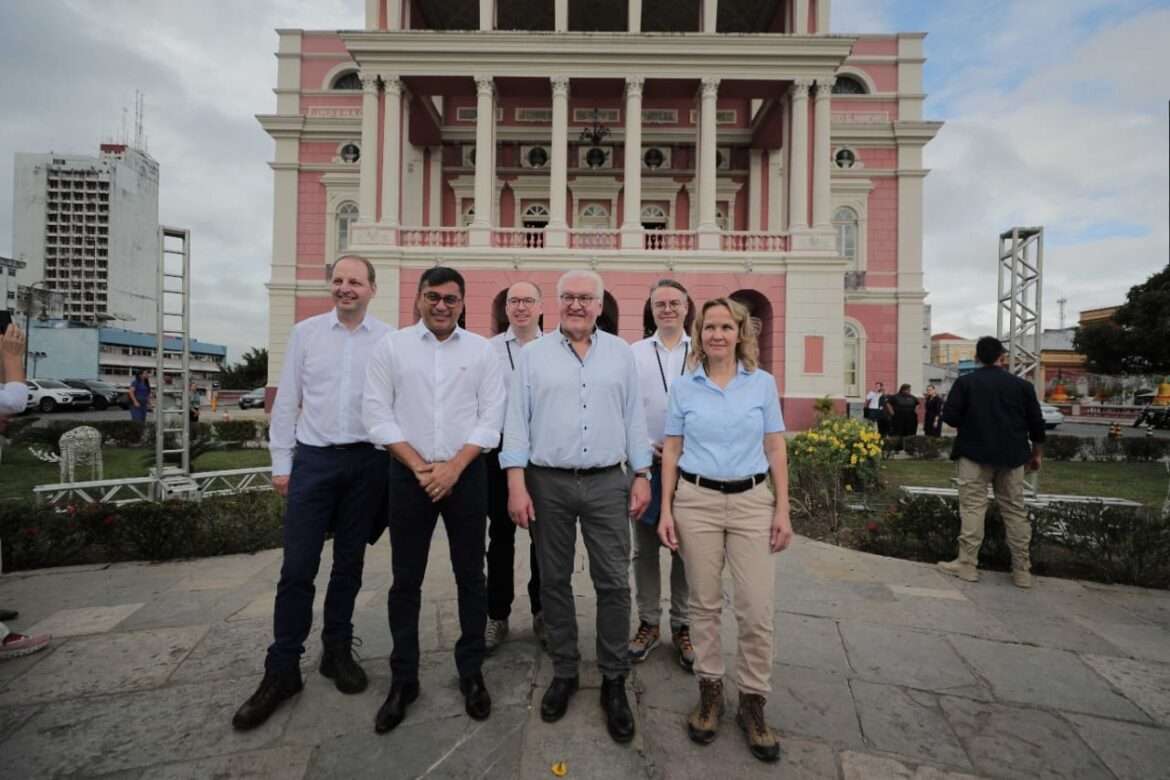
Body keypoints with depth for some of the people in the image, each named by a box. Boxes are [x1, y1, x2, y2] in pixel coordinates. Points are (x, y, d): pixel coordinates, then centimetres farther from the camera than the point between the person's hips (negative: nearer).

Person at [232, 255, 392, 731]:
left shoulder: (389, 339, 1)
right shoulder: (306, 332, 5)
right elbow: (287, 400, 6)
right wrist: (280, 462, 4)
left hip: (368, 462, 0)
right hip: (313, 459, 1)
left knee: (349, 563, 13)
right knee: (297, 567, 3)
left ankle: (337, 651, 30)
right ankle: (282, 670, 19)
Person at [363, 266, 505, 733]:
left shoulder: (481, 350, 3)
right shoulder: (391, 346, 3)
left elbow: (491, 417, -2)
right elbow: (377, 413, -2)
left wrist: (453, 467, -11)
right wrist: (420, 466, -9)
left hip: (466, 475, 0)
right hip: (409, 475, 0)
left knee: (470, 576, 9)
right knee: (406, 580, 10)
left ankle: (471, 673, 27)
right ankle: (403, 679, 27)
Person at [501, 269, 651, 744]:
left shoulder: (620, 353, 8)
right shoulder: (533, 355, 3)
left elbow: (634, 418, 8)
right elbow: (516, 421, 0)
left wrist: (642, 477, 3)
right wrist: (516, 485, -7)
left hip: (608, 482, 1)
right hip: (548, 483, 0)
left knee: (614, 583, 4)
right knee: (554, 581, 12)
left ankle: (614, 681, 23)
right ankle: (564, 672, 32)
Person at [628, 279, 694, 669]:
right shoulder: (633, 353, 5)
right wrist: (647, 446, -8)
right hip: (646, 462, 1)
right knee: (645, 548, 9)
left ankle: (681, 626, 26)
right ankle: (648, 623, 26)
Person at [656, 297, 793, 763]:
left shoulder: (763, 383, 3)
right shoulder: (683, 388, 2)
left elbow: (776, 450, 4)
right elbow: (671, 452, 3)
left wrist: (783, 511, -1)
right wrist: (666, 511, -1)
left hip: (752, 501, 0)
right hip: (696, 500, 0)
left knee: (757, 610, 2)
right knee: (704, 604, 10)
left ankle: (752, 702, 23)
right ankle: (710, 690, 30)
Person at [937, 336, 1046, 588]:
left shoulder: (965, 382, -5)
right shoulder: (1021, 385, 5)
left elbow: (949, 416, -10)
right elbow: (1036, 423, 7)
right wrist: (1037, 453, 19)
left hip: (975, 454, -3)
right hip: (1011, 456, 3)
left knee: (973, 508, -1)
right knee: (1016, 511, 9)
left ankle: (967, 565, 1)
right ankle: (1022, 570, 16)